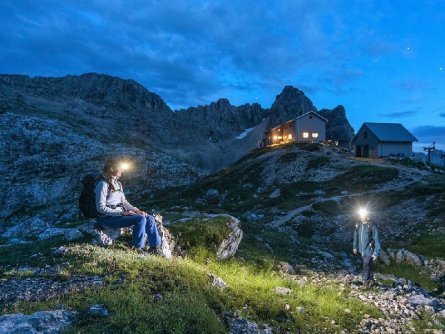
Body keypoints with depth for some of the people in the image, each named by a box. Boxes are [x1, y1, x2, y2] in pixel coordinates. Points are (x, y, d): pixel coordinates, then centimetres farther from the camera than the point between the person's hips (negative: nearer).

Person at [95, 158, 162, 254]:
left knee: (149, 218, -5)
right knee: (141, 219, -25)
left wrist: (136, 210, -1)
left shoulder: (117, 183, 13)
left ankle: (155, 247, 2)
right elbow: (101, 208, -18)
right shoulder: (103, 184, -14)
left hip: (120, 213, 8)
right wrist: (121, 212, -21)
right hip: (107, 218, -8)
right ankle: (137, 248, -11)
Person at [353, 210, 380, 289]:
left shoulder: (372, 226, -15)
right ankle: (371, 281, 36)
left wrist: (376, 252, -13)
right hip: (362, 250, 5)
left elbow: (376, 240, -12)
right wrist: (355, 246, 9)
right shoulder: (358, 225, 0)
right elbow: (356, 236, 13)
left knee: (366, 266, -4)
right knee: (368, 266, 19)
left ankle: (366, 283, 12)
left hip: (369, 250, -5)